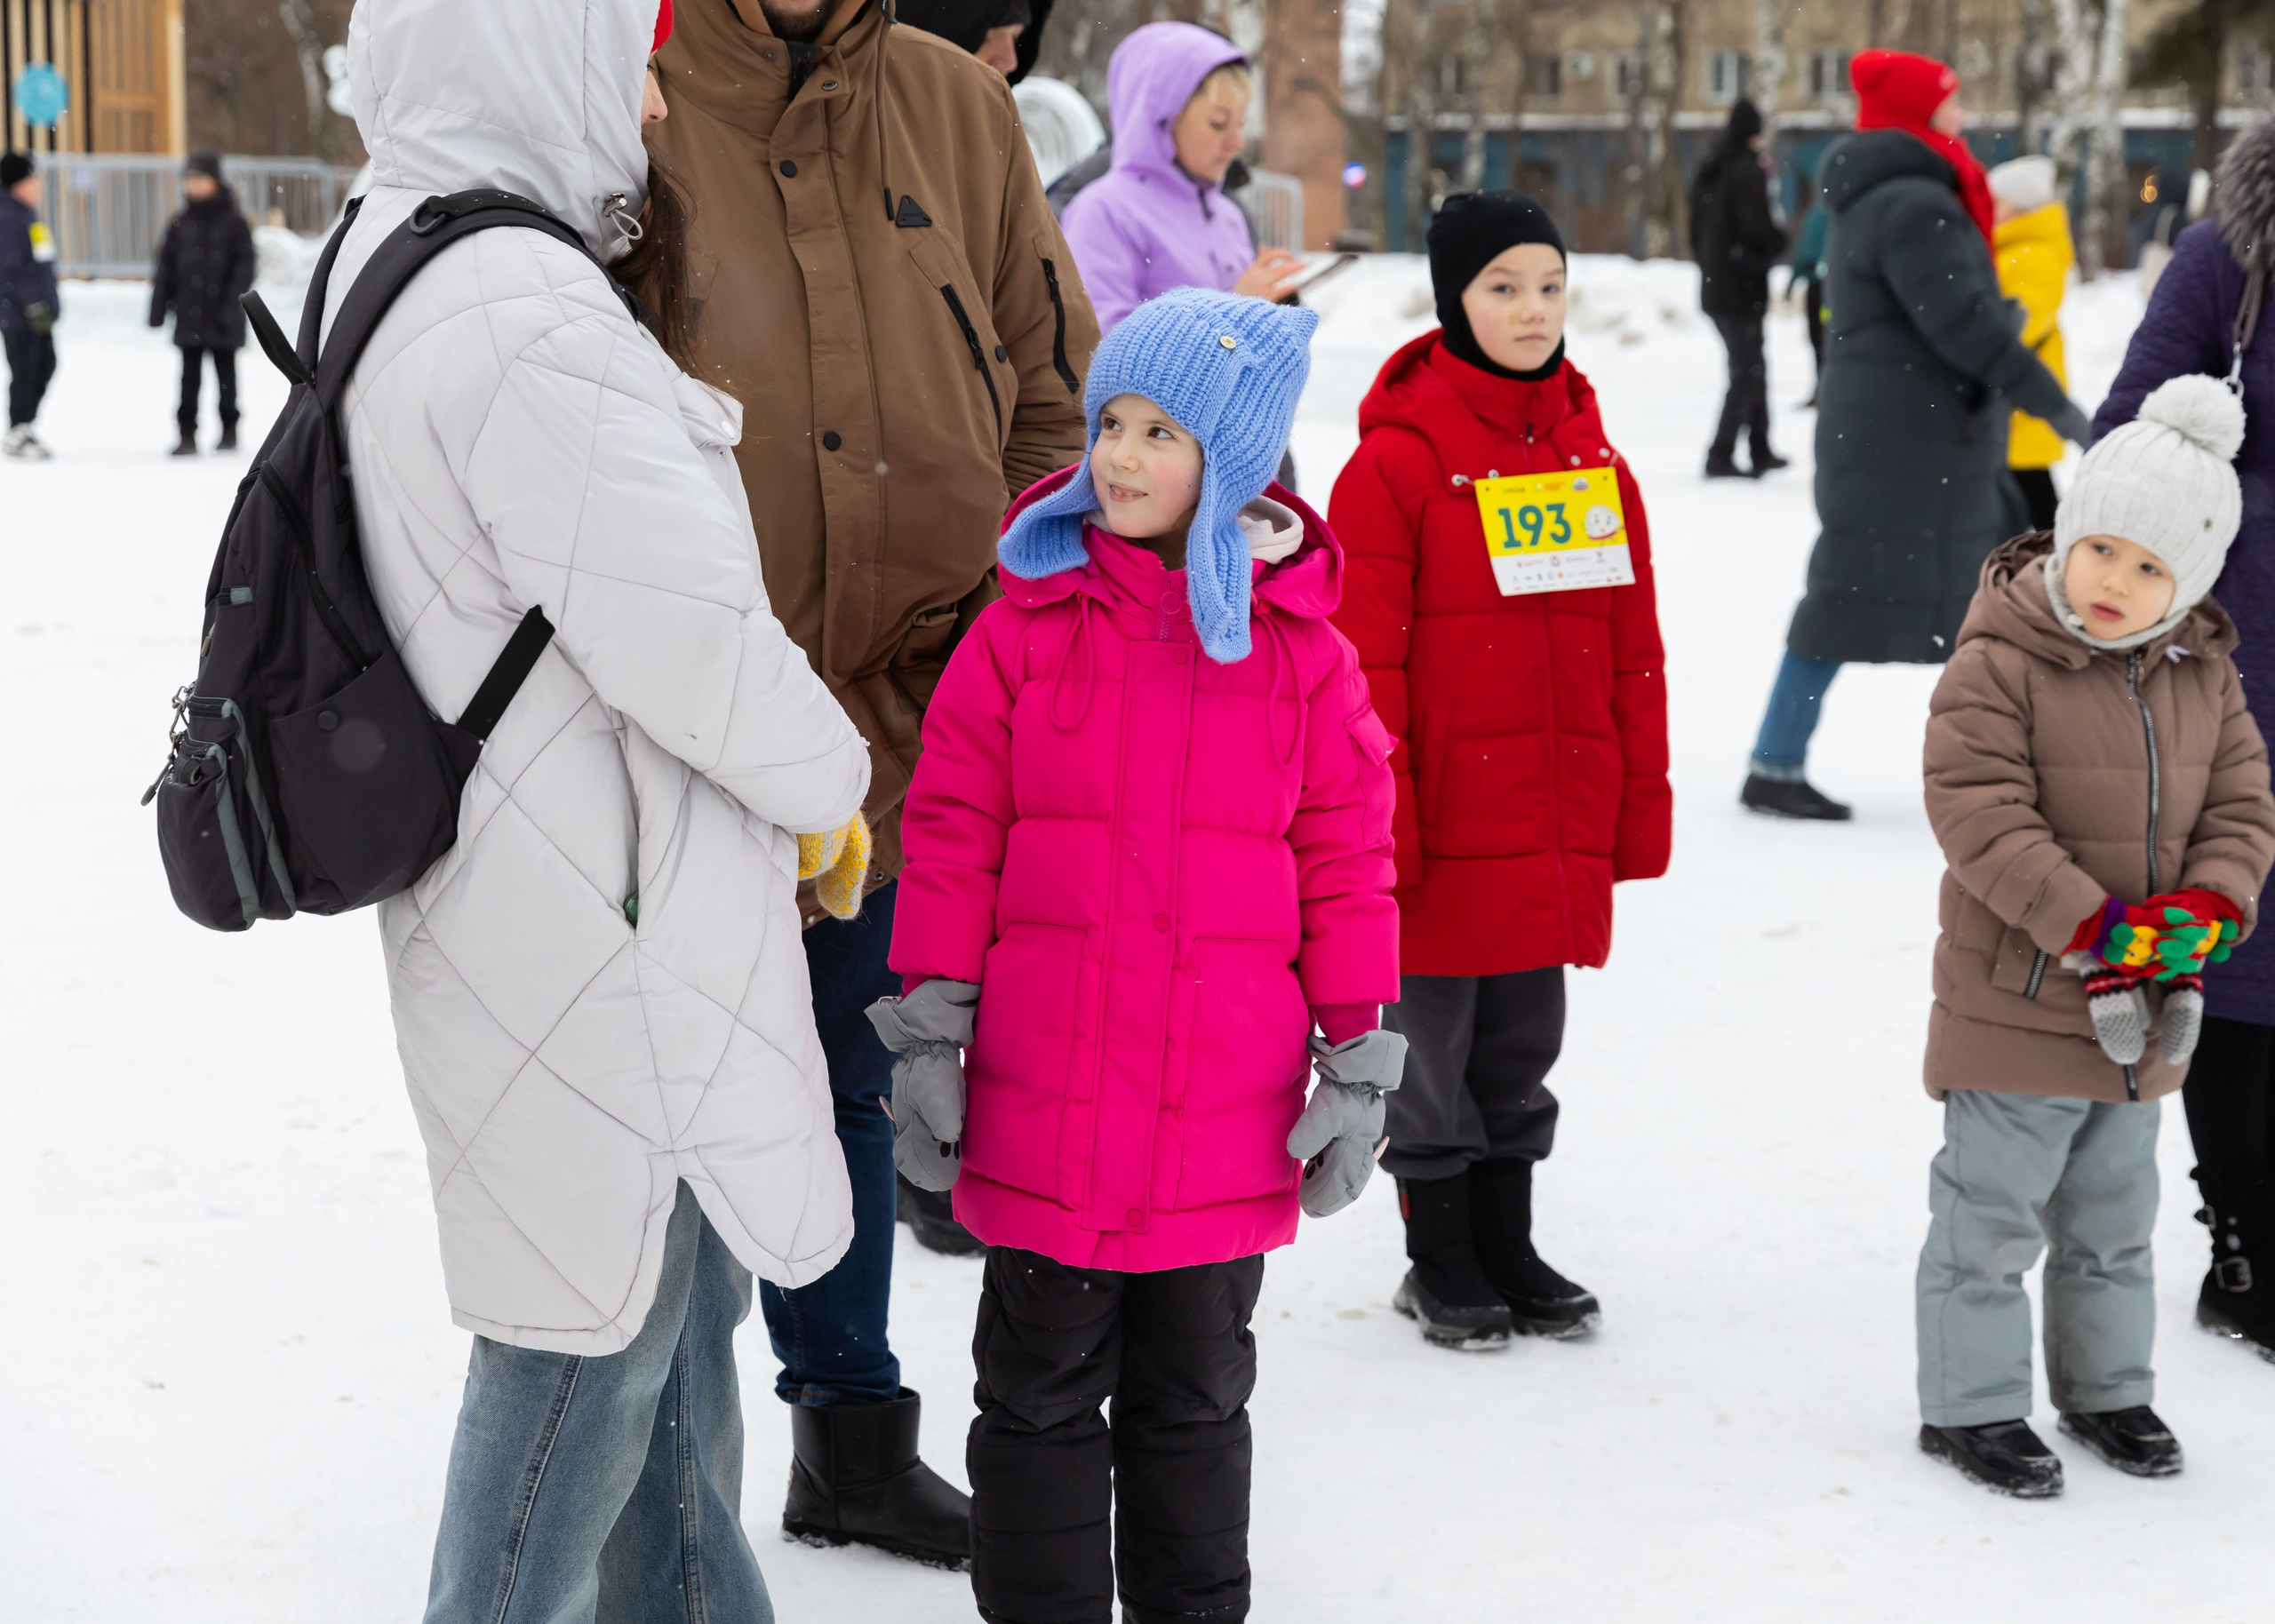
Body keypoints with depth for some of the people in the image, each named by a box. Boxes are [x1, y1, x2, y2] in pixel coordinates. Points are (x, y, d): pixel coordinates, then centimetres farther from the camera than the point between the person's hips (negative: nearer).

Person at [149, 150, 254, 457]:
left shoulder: (233, 223, -1)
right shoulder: (180, 224, 7)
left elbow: (244, 267, -3)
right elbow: (165, 268, 9)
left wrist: (233, 305, -13)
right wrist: (158, 307, 4)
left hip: (223, 316, -2)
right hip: (189, 314, 2)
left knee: (225, 372, 10)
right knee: (189, 376, 0)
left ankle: (229, 429, 22)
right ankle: (187, 434, 1)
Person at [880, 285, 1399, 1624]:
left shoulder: (1301, 649, -1)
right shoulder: (1028, 624, -3)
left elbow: (1348, 860, 4)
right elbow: (953, 834, 1)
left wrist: (1358, 1060, 1)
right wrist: (929, 1030, -2)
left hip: (1224, 1126, 1)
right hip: (1043, 1107, -1)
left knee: (1197, 1397, 17)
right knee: (1043, 1395, 10)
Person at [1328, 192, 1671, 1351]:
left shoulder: (1590, 456, 8)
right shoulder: (1397, 458, -10)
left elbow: (1632, 647, 11)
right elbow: (1362, 656, -11)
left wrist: (1640, 804, 10)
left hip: (1560, 822, 5)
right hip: (1441, 822, -5)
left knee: (1522, 1047, 15)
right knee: (1431, 1047, 6)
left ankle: (1506, 1248, 28)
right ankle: (1439, 1262, 21)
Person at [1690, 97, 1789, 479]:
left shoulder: (1706, 173, 11)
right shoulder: (1747, 171, -15)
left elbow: (1696, 232, 17)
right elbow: (1760, 229, -22)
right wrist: (1779, 240, -1)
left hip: (1713, 286, 9)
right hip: (1742, 289, -9)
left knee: (1751, 366, 18)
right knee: (1748, 372, -5)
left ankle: (1760, 450, 24)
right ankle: (1720, 455, -10)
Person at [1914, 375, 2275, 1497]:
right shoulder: (1996, 666, -16)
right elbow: (1984, 821, -22)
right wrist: (2096, 935, -25)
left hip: (2142, 1018, 6)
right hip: (2016, 1004, -6)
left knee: (2114, 1211, 19)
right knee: (1992, 1215, 2)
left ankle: (2107, 1389, 34)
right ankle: (1970, 1404, 15)